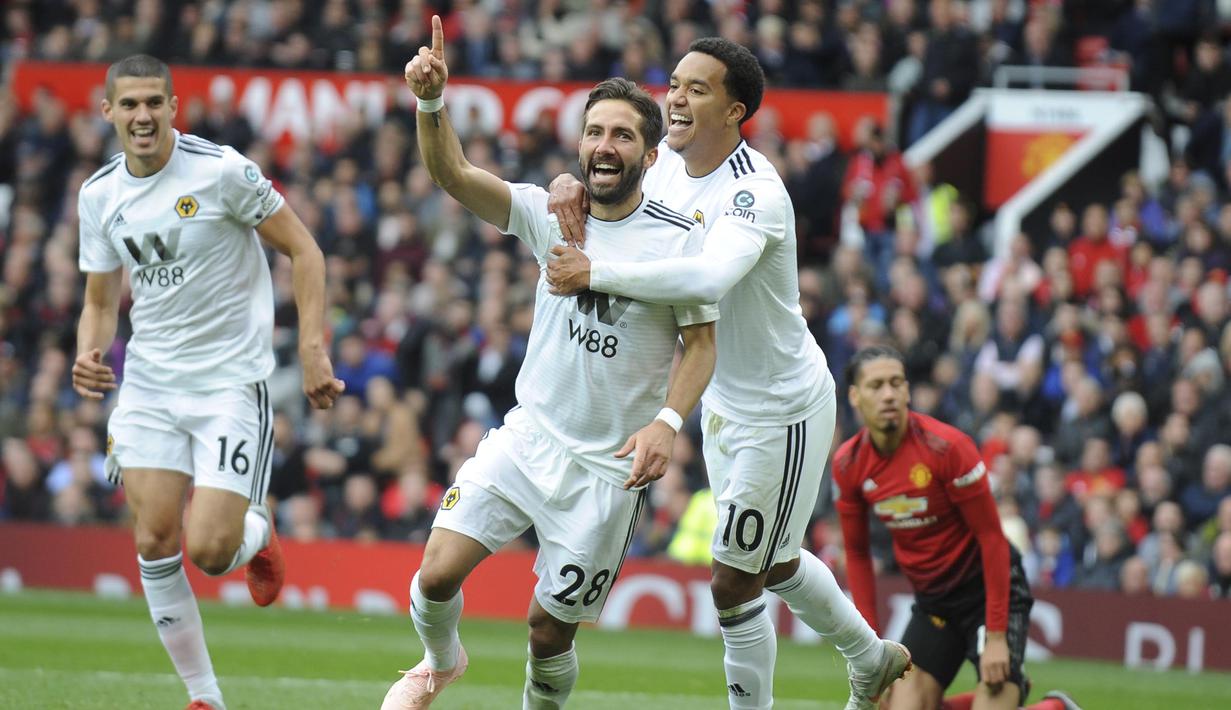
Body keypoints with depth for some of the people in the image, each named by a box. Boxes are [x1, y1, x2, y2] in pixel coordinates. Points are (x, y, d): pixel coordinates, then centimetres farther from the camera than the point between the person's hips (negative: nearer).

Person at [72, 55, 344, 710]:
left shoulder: (222, 171, -11)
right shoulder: (99, 195, 5)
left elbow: (303, 251, -5)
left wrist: (313, 348, -13)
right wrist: (88, 356, -6)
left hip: (231, 382, -5)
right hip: (147, 386, 5)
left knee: (209, 550, -14)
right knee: (154, 544, -7)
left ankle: (257, 532, 24)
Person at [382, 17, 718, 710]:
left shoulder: (681, 238, -7)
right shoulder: (550, 212, 1)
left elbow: (702, 342, -4)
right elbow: (453, 174, -10)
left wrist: (667, 423, -20)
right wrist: (432, 100, -29)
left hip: (608, 468, -3)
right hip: (527, 438, 3)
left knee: (551, 630, 0)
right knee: (438, 574, -9)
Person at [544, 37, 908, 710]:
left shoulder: (754, 192, -29)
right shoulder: (667, 161, -4)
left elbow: (710, 276, -47)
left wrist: (596, 272, -44)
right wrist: (573, 187, -15)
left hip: (782, 414, -9)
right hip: (724, 401, 9)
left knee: (733, 585, -4)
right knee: (775, 563, 26)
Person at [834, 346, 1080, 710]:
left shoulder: (946, 445, -21)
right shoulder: (848, 464, -5)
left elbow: (991, 537, -18)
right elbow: (857, 553, 7)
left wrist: (996, 635, -21)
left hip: (990, 588, -5)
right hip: (932, 600, 5)